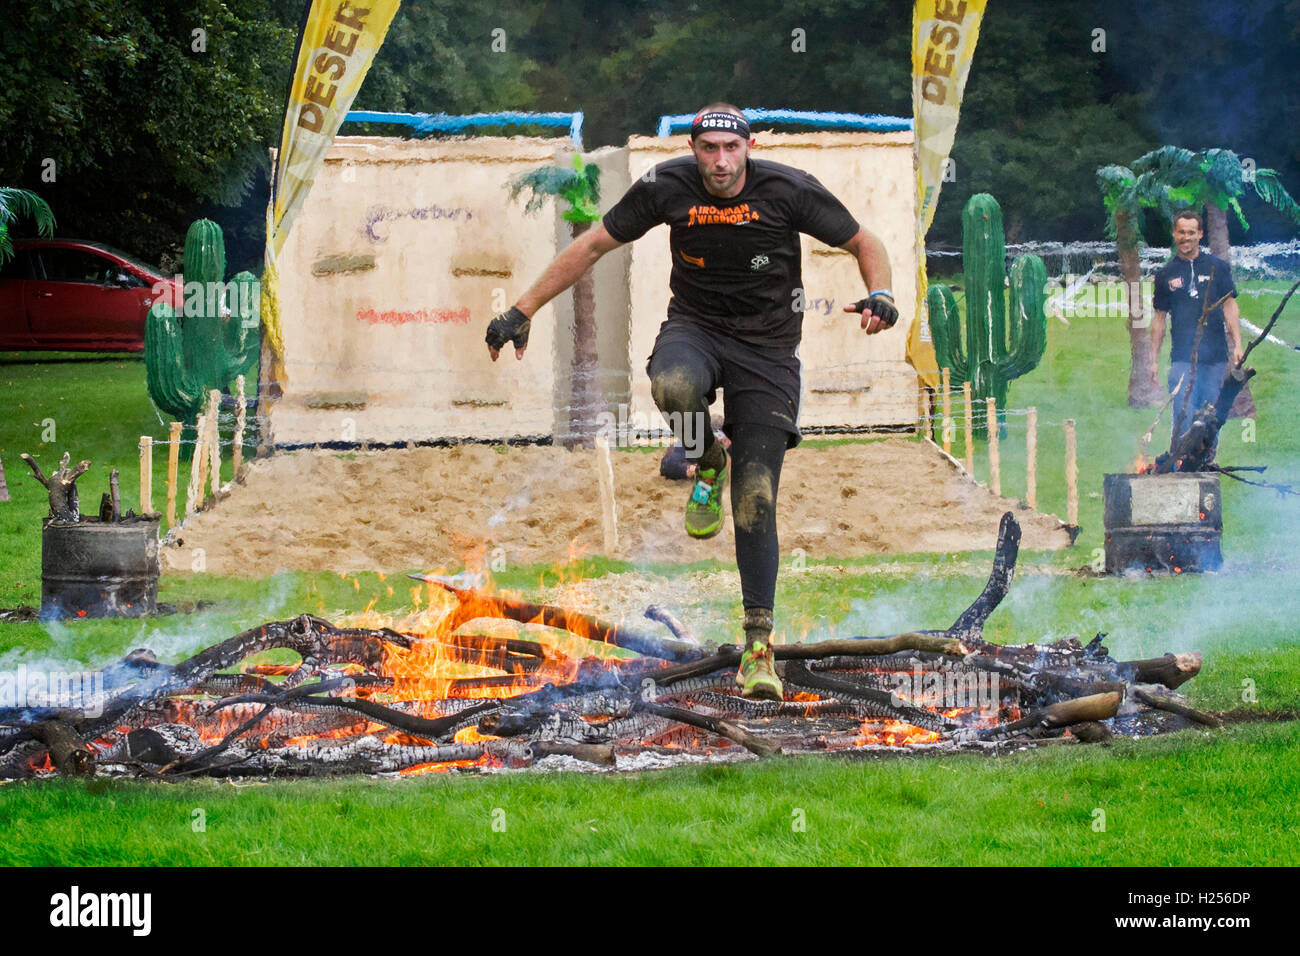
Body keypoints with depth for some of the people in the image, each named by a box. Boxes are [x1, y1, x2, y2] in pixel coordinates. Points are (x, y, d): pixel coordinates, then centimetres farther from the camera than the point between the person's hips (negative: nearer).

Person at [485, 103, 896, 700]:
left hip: (767, 348, -1)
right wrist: (523, 311, -4)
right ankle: (707, 466, -2)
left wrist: (879, 298, -23)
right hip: (694, 326, 1)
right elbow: (591, 247, -1)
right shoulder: (668, 187, -10)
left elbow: (865, 244, -2)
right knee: (672, 385, -38)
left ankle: (758, 644, 3)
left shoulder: (789, 191, -13)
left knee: (756, 502, -8)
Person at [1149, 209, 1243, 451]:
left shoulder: (1217, 267, 8)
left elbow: (1229, 307, 7)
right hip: (1182, 356, -1)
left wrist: (1237, 344, -4)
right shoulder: (1166, 274, 9)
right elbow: (1159, 319, 13)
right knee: (1184, 417, -11)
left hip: (1215, 356, 1)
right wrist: (1153, 360, 9)